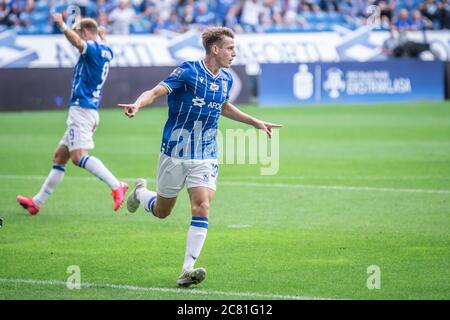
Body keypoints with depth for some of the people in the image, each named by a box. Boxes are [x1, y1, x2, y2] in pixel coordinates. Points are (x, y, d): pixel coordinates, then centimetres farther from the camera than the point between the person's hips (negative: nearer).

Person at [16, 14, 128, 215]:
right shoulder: (105, 51, 16)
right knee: (60, 157, 14)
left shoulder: (93, 47, -11)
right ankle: (37, 202, 19)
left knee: (79, 156, -23)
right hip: (90, 111, 10)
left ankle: (116, 186, -32)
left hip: (82, 108, -10)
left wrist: (62, 25, -29)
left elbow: (77, 42, -34)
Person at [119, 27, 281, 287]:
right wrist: (137, 105, -44)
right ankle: (140, 192, 47)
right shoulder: (189, 71, -14)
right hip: (175, 153, -4)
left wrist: (256, 122, 28)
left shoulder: (226, 79, 6)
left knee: (202, 209, -15)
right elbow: (156, 92, -23)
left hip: (206, 156, 4)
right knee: (161, 211, 11)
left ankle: (188, 269, -15)